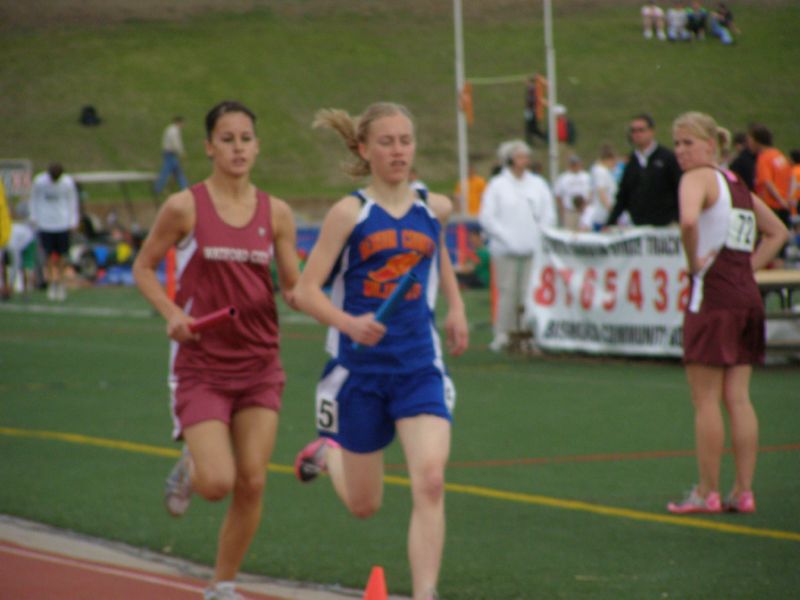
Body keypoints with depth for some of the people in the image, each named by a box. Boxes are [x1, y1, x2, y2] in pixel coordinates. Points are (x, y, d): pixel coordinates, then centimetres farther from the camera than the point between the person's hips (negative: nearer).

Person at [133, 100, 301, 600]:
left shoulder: (276, 213, 3)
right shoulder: (185, 208, -5)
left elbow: (292, 287, 8)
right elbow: (144, 267, 5)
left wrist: (300, 294, -16)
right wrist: (171, 312, -12)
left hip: (260, 364, 3)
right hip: (201, 364, -3)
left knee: (252, 483, -2)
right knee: (217, 483, -14)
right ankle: (189, 469, 24)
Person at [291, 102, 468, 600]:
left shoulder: (435, 207, 4)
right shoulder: (350, 212, -7)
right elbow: (306, 290, -11)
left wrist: (456, 306, 16)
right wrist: (349, 324, -29)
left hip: (420, 368, 2)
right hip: (359, 368, -2)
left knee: (430, 482, -19)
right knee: (364, 505, 12)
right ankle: (328, 452, 46)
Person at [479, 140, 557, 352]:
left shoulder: (538, 184, 11)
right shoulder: (497, 185, 3)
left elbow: (549, 215, 11)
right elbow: (487, 217, -1)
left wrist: (539, 237, -2)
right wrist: (505, 237, -7)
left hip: (533, 248, 2)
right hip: (505, 250, -2)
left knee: (530, 292, -2)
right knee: (507, 291, -4)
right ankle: (503, 334, 1)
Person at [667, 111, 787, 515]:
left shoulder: (699, 178, -6)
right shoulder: (737, 184, 18)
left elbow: (689, 221, -28)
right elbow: (777, 232, 27)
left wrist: (694, 262, -13)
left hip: (712, 296, -8)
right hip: (747, 296, 8)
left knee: (706, 401, -2)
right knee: (738, 399, 7)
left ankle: (707, 493, 0)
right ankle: (743, 492, 6)